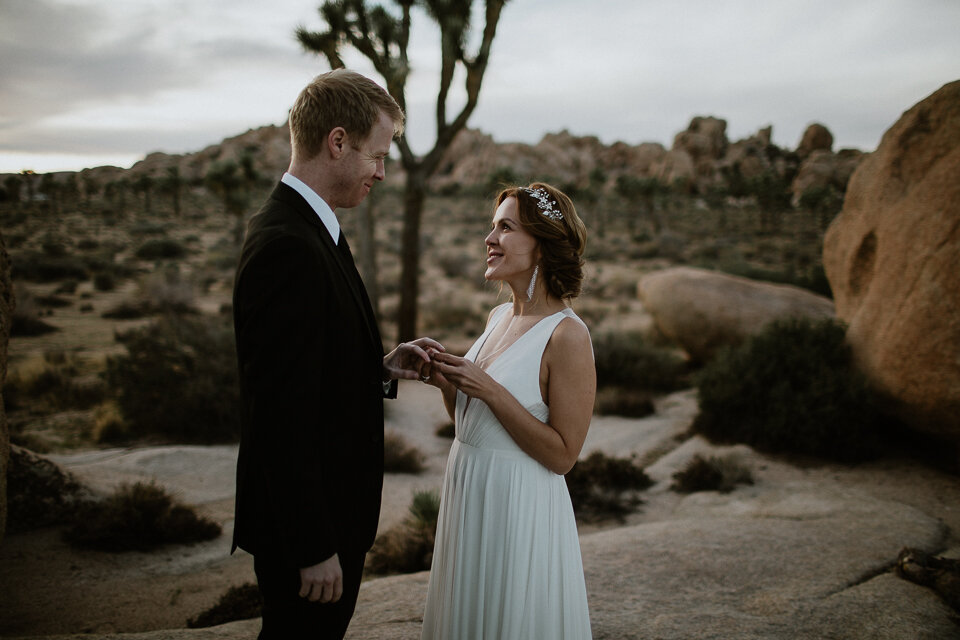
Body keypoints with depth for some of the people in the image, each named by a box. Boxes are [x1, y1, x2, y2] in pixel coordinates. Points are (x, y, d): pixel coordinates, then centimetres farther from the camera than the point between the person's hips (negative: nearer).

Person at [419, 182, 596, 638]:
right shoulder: (499, 317, 5)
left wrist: (489, 391, -23)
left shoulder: (567, 335, -18)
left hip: (519, 506, -8)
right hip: (467, 494, 8)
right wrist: (447, 383, -6)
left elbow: (562, 456, -18)